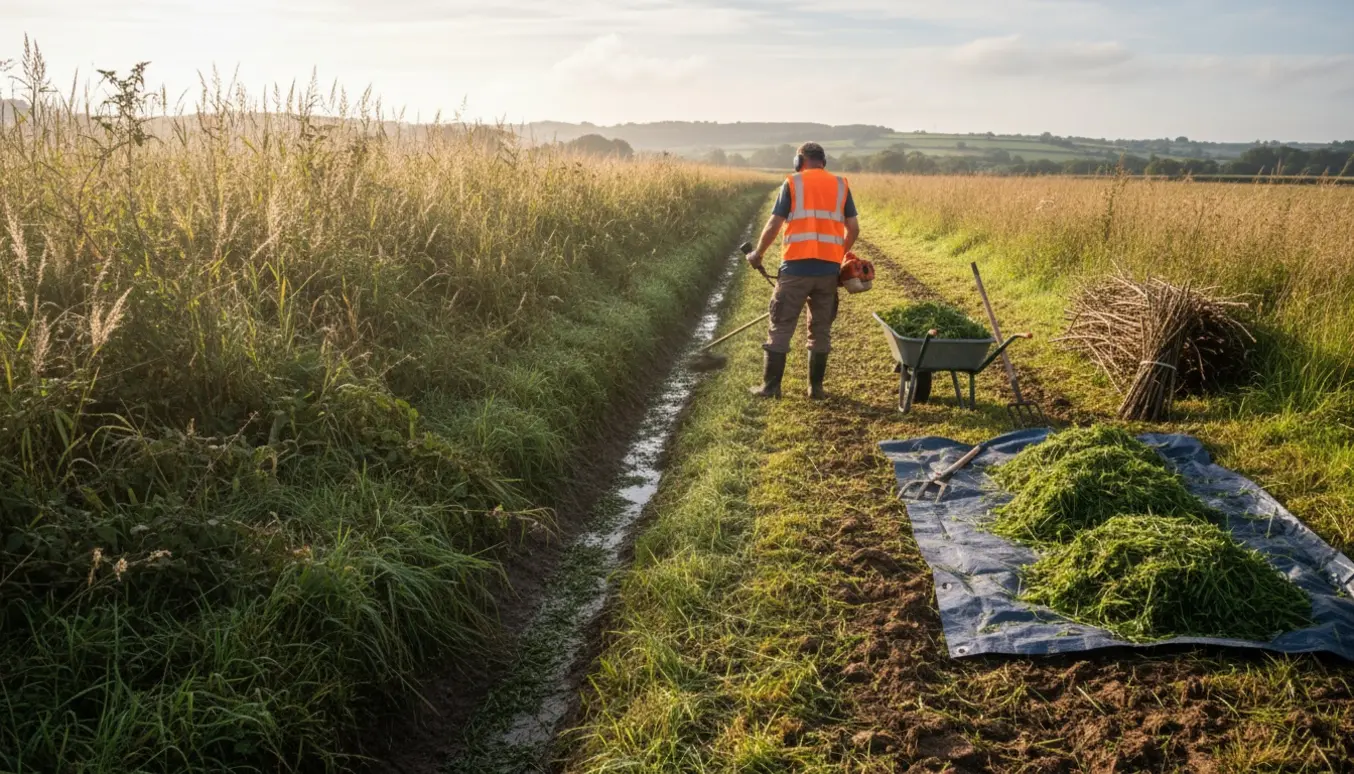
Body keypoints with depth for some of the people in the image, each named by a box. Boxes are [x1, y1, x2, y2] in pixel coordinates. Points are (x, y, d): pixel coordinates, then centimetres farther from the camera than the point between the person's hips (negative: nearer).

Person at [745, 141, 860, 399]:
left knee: (781, 327, 4)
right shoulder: (841, 185, 11)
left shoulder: (792, 183, 2)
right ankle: (816, 387, 15)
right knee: (821, 329, 12)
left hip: (796, 266, -3)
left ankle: (770, 385, 5)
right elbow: (853, 229, 9)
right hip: (828, 268, 3)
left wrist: (757, 254, 12)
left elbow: (774, 225, -2)